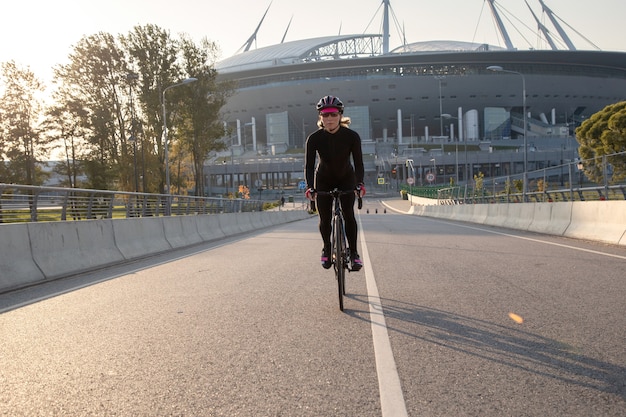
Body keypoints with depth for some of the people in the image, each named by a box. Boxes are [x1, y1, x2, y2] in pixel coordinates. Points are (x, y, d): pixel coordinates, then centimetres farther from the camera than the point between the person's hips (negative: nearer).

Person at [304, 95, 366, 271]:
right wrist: (310, 187, -38)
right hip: (324, 180, 1)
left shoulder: (352, 136, -23)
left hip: (346, 179, 0)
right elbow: (309, 165, -24)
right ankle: (326, 249, 22)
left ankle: (353, 253, -2)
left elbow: (358, 162, -24)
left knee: (348, 215, -15)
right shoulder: (314, 138, -23)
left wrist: (360, 183, -40)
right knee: (325, 219, -4)